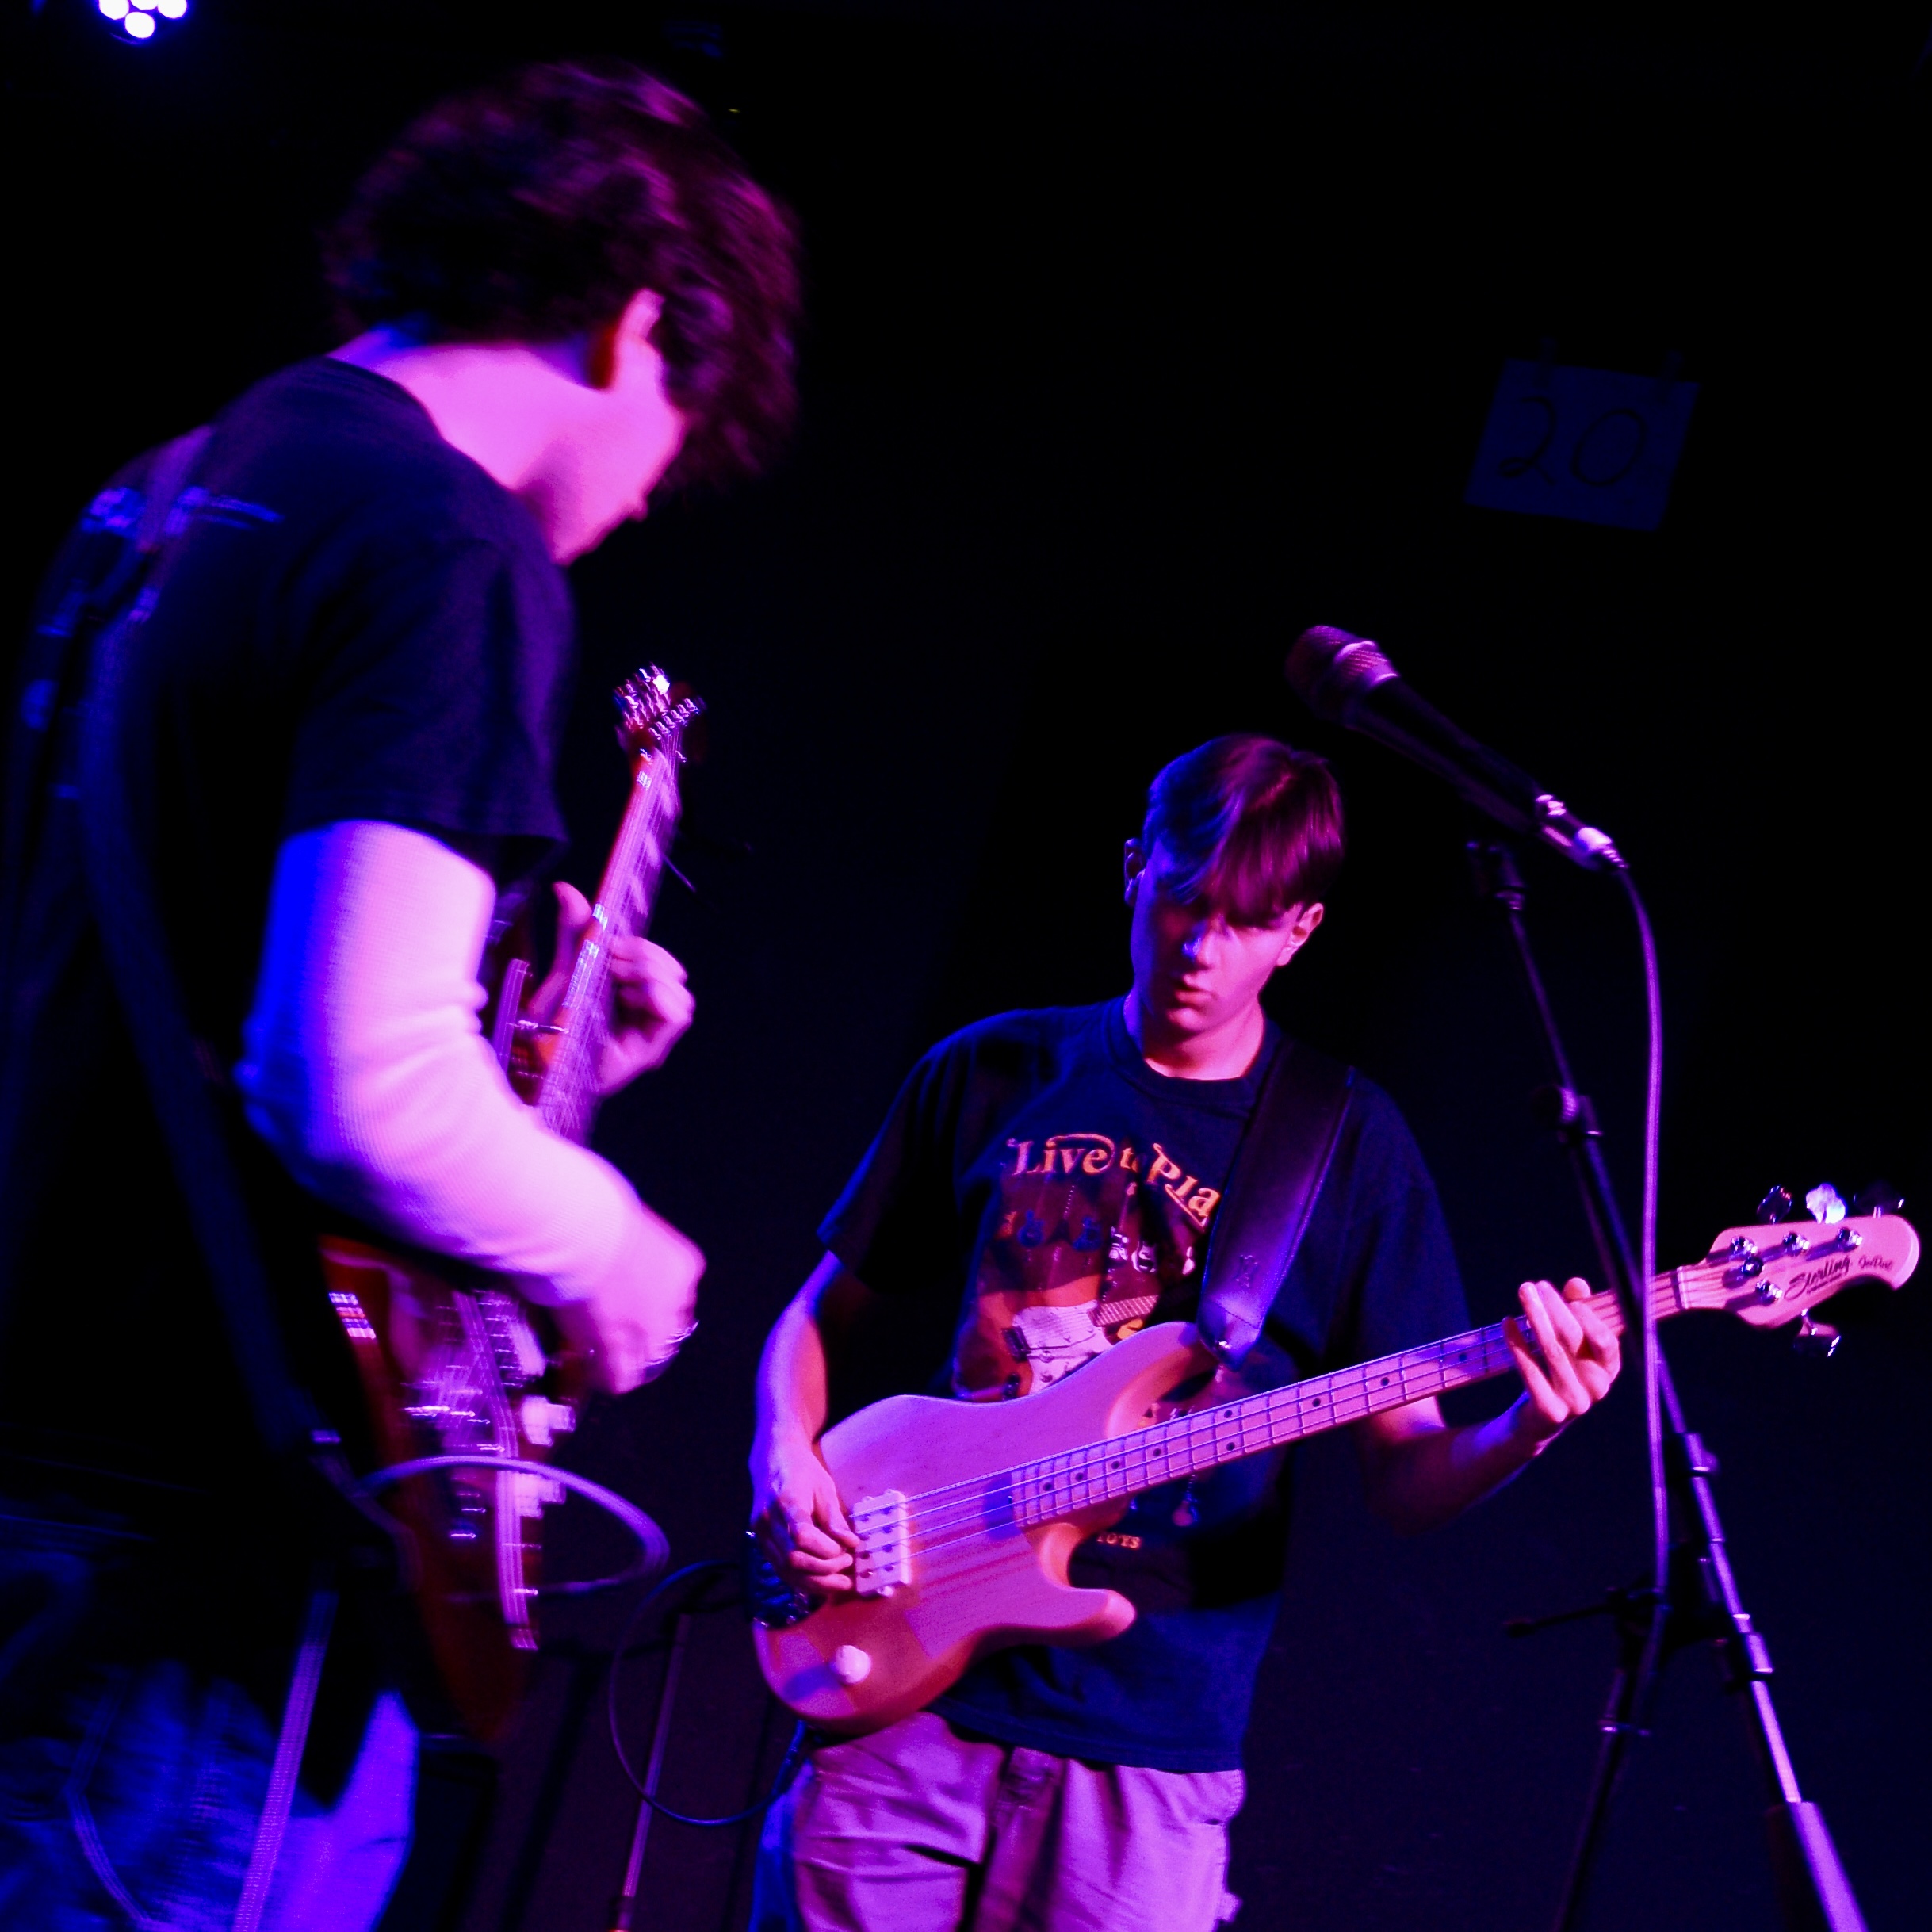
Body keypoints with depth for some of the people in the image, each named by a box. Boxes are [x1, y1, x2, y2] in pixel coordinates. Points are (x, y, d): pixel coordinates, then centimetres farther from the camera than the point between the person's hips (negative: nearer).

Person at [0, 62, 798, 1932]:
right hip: (198, 1530, -9)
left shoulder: (155, 505, 14)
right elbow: (358, 1089, -25)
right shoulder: (456, 543, -14)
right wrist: (603, 1243, -7)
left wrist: (533, 1024, 22)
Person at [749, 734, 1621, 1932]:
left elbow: (1403, 1480, 2)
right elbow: (825, 1316, 15)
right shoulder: (994, 1074, 7)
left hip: (1155, 1743, -1)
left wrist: (1523, 1429, -19)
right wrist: (785, 1461, -5)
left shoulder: (1348, 1145, 3)